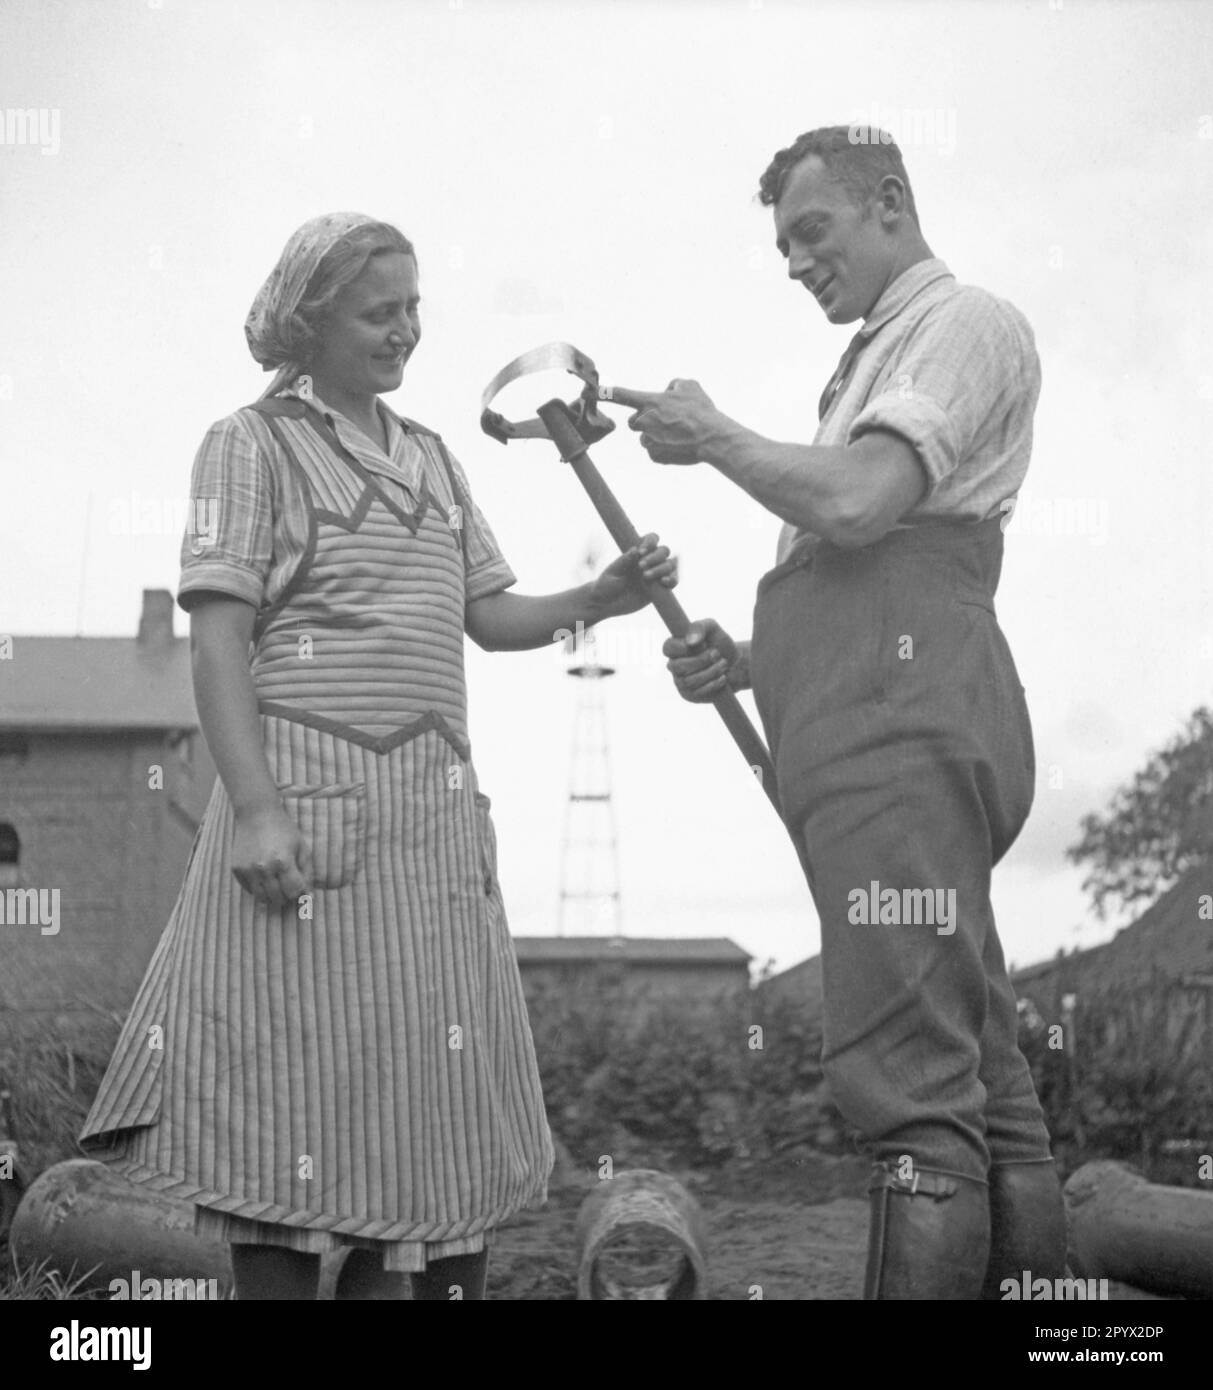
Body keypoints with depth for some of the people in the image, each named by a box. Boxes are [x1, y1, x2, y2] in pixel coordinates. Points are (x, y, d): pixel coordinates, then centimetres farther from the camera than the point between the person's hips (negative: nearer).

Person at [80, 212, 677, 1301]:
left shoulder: (430, 456, 19)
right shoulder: (254, 444, 0)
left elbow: (489, 619, 18)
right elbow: (218, 638, -8)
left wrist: (599, 600, 0)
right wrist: (255, 805, -18)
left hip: (434, 804, 7)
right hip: (310, 797, -6)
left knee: (428, 1087, 8)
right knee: (301, 1080, -4)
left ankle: (385, 1274, 19)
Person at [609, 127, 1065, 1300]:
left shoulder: (964, 323, 2)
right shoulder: (879, 359, 31)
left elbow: (855, 503, -15)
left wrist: (713, 438, 1)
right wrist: (749, 661, 15)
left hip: (904, 729, -10)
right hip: (876, 732, 10)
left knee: (910, 1081, -15)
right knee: (979, 1079, 7)